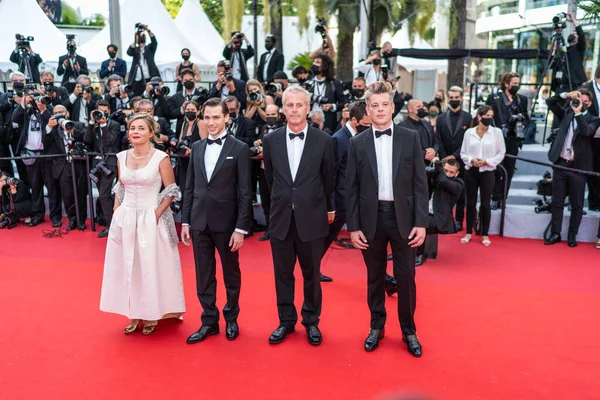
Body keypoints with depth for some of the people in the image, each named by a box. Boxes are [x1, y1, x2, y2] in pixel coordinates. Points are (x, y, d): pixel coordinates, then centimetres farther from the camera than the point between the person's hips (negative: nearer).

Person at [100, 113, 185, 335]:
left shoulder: (160, 158, -9)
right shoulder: (122, 157, 5)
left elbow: (171, 191, -6)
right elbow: (120, 189, 14)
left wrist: (156, 214, -13)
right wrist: (116, 214, 5)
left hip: (151, 219, -5)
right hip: (125, 219, 5)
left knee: (151, 266, 3)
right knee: (127, 266, 9)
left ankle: (152, 315, 19)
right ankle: (134, 314, 24)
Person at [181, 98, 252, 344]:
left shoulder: (239, 148, -6)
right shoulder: (196, 147, 7)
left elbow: (244, 192, -8)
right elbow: (189, 188, 10)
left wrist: (241, 227, -12)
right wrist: (185, 221, 6)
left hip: (226, 221, -4)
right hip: (199, 221, 4)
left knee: (231, 273, 12)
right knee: (203, 275, 10)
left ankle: (231, 318, 31)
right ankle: (209, 321, 24)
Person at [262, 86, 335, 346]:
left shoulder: (323, 140, -5)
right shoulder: (271, 140, 0)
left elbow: (328, 179, 6)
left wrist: (329, 208, 15)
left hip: (312, 218, -1)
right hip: (280, 217, 2)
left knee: (311, 274, 11)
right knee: (283, 274, 11)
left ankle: (311, 321, 28)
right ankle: (286, 321, 28)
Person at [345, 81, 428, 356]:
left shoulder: (410, 138, 0)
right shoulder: (358, 143, 1)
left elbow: (420, 183, -1)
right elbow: (351, 188, 1)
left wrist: (421, 222, -6)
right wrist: (353, 226, -3)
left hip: (403, 217, 0)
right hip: (371, 218, 1)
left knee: (406, 277, 7)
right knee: (375, 277, 12)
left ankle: (409, 330, 25)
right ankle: (376, 326, 30)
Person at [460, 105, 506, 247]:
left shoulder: (497, 132, -2)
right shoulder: (469, 132, 0)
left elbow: (501, 153, 0)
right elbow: (463, 153, 4)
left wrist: (487, 161, -12)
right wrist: (471, 160, -14)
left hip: (487, 172, -1)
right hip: (471, 171, 1)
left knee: (485, 204, 5)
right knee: (471, 203, 8)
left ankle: (485, 234, 15)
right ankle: (469, 232, 18)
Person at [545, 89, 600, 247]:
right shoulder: (566, 114, 10)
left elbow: (586, 131, -20)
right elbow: (550, 102, 2)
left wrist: (578, 112, -24)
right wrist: (566, 95, -12)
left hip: (578, 167, -3)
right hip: (560, 164, 3)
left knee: (577, 204, 5)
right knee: (557, 202, 8)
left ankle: (572, 236, 16)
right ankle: (555, 233, 16)